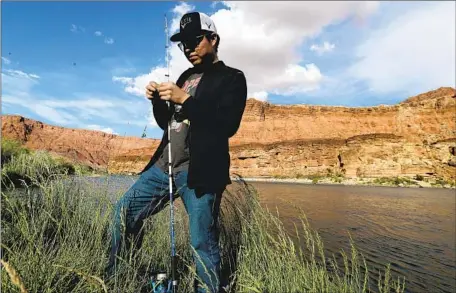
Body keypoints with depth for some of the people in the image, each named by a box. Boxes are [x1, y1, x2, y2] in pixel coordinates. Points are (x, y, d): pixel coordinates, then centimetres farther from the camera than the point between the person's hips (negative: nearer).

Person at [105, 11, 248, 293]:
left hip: (199, 173, -7)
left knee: (203, 243, -3)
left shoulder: (231, 78, 1)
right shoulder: (186, 76, 21)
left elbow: (228, 124, -15)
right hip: (163, 166, 7)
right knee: (124, 212, 10)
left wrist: (185, 99, -18)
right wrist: (157, 100, 3)